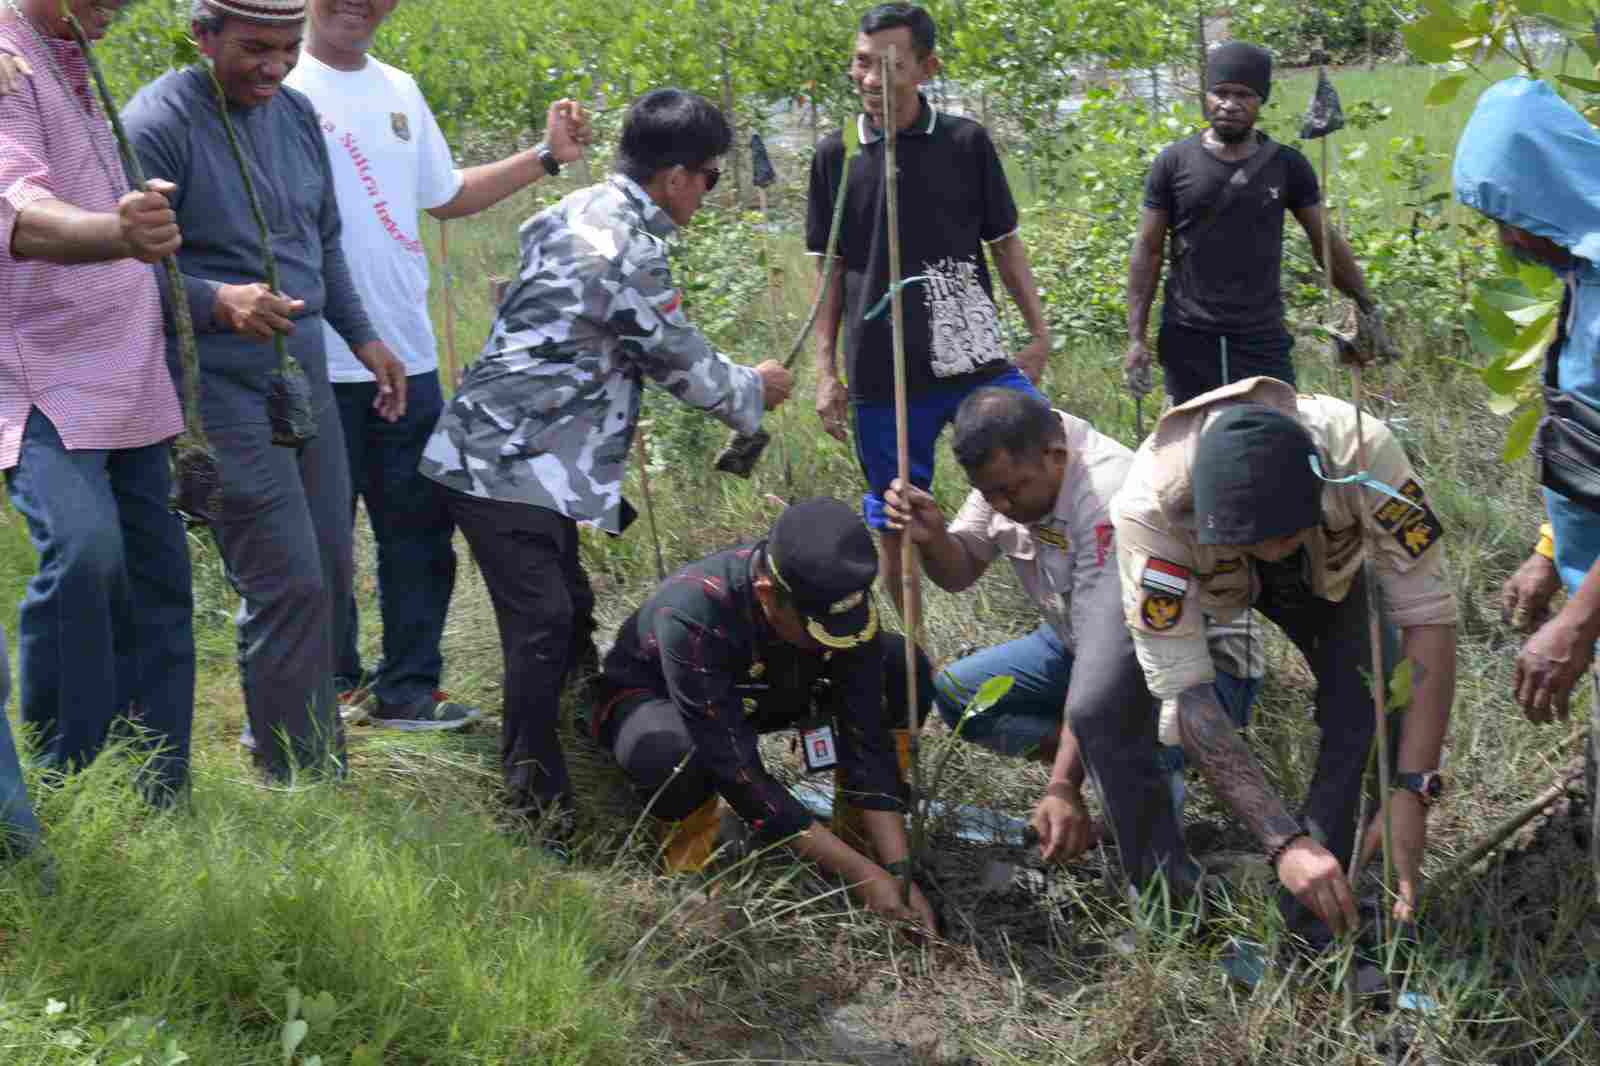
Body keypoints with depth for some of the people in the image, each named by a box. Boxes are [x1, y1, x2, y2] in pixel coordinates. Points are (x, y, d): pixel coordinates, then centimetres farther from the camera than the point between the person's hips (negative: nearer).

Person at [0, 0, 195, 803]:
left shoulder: (76, 72, 15)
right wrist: (117, 234, -52)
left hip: (128, 389, 9)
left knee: (156, 586, 7)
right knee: (83, 549, -29)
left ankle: (157, 804, 16)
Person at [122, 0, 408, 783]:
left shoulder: (295, 114, 11)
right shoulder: (158, 125, -13)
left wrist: (362, 336, 19)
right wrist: (219, 302, -31)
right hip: (222, 389, -8)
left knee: (329, 570, 12)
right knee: (289, 584, -10)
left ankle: (318, 760, 27)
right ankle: (303, 780, 0)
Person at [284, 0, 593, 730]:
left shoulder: (399, 91, 15)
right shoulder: (280, 84, -7)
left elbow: (448, 196, 23)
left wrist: (547, 157, 19)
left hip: (408, 359, 6)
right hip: (318, 362, -6)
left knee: (420, 526, 9)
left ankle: (407, 688, 20)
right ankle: (333, 683, 20)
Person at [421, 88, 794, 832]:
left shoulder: (583, 210, 12)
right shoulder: (629, 248, -19)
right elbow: (682, 362, -8)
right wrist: (753, 391, 10)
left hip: (522, 456, 11)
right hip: (507, 465, -11)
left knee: (568, 615, 16)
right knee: (543, 625, -10)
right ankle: (537, 801, -6)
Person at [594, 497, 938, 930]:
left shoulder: (837, 598, -26)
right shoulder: (691, 616, -41)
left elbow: (867, 741, -21)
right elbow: (737, 770, -39)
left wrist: (898, 870, -29)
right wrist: (863, 875, -38)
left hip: (758, 694, 4)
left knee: (903, 668, -19)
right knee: (669, 754, -41)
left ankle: (856, 812, 2)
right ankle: (689, 817, -6)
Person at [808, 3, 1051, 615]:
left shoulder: (967, 143, 1)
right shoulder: (835, 156, 3)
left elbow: (1004, 244, 9)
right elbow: (832, 272, 8)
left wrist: (1040, 333, 2)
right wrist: (826, 371, 4)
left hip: (976, 361, 0)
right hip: (883, 378, 0)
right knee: (894, 526, 6)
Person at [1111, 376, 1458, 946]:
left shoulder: (1360, 450, -41)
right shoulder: (1151, 506, -43)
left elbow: (1427, 614, -35)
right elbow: (1182, 690, -41)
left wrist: (1412, 792, -42)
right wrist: (1285, 842, -45)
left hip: (1325, 567, 1)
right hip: (1203, 581, -1)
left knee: (1378, 701, -22)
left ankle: (1312, 931, -6)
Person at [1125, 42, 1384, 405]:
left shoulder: (1286, 166, 4)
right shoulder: (1174, 163, 2)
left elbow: (1325, 242, 11)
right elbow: (1148, 251, 3)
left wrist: (1368, 308, 7)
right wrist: (1137, 337, -4)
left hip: (1263, 340, 0)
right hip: (1188, 339, 0)